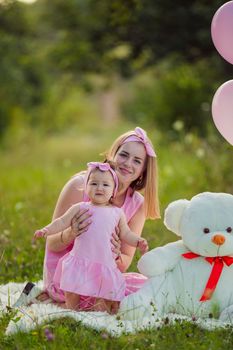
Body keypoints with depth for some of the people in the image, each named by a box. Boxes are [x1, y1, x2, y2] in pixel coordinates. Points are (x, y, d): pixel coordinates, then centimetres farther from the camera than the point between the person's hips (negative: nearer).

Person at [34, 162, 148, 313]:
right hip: (80, 262, -1)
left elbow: (126, 234, 16)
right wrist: (47, 230, -11)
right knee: (72, 294, -6)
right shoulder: (80, 208, 2)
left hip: (105, 263, 1)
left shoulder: (117, 213, 9)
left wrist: (138, 242, 0)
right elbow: (62, 222, 3)